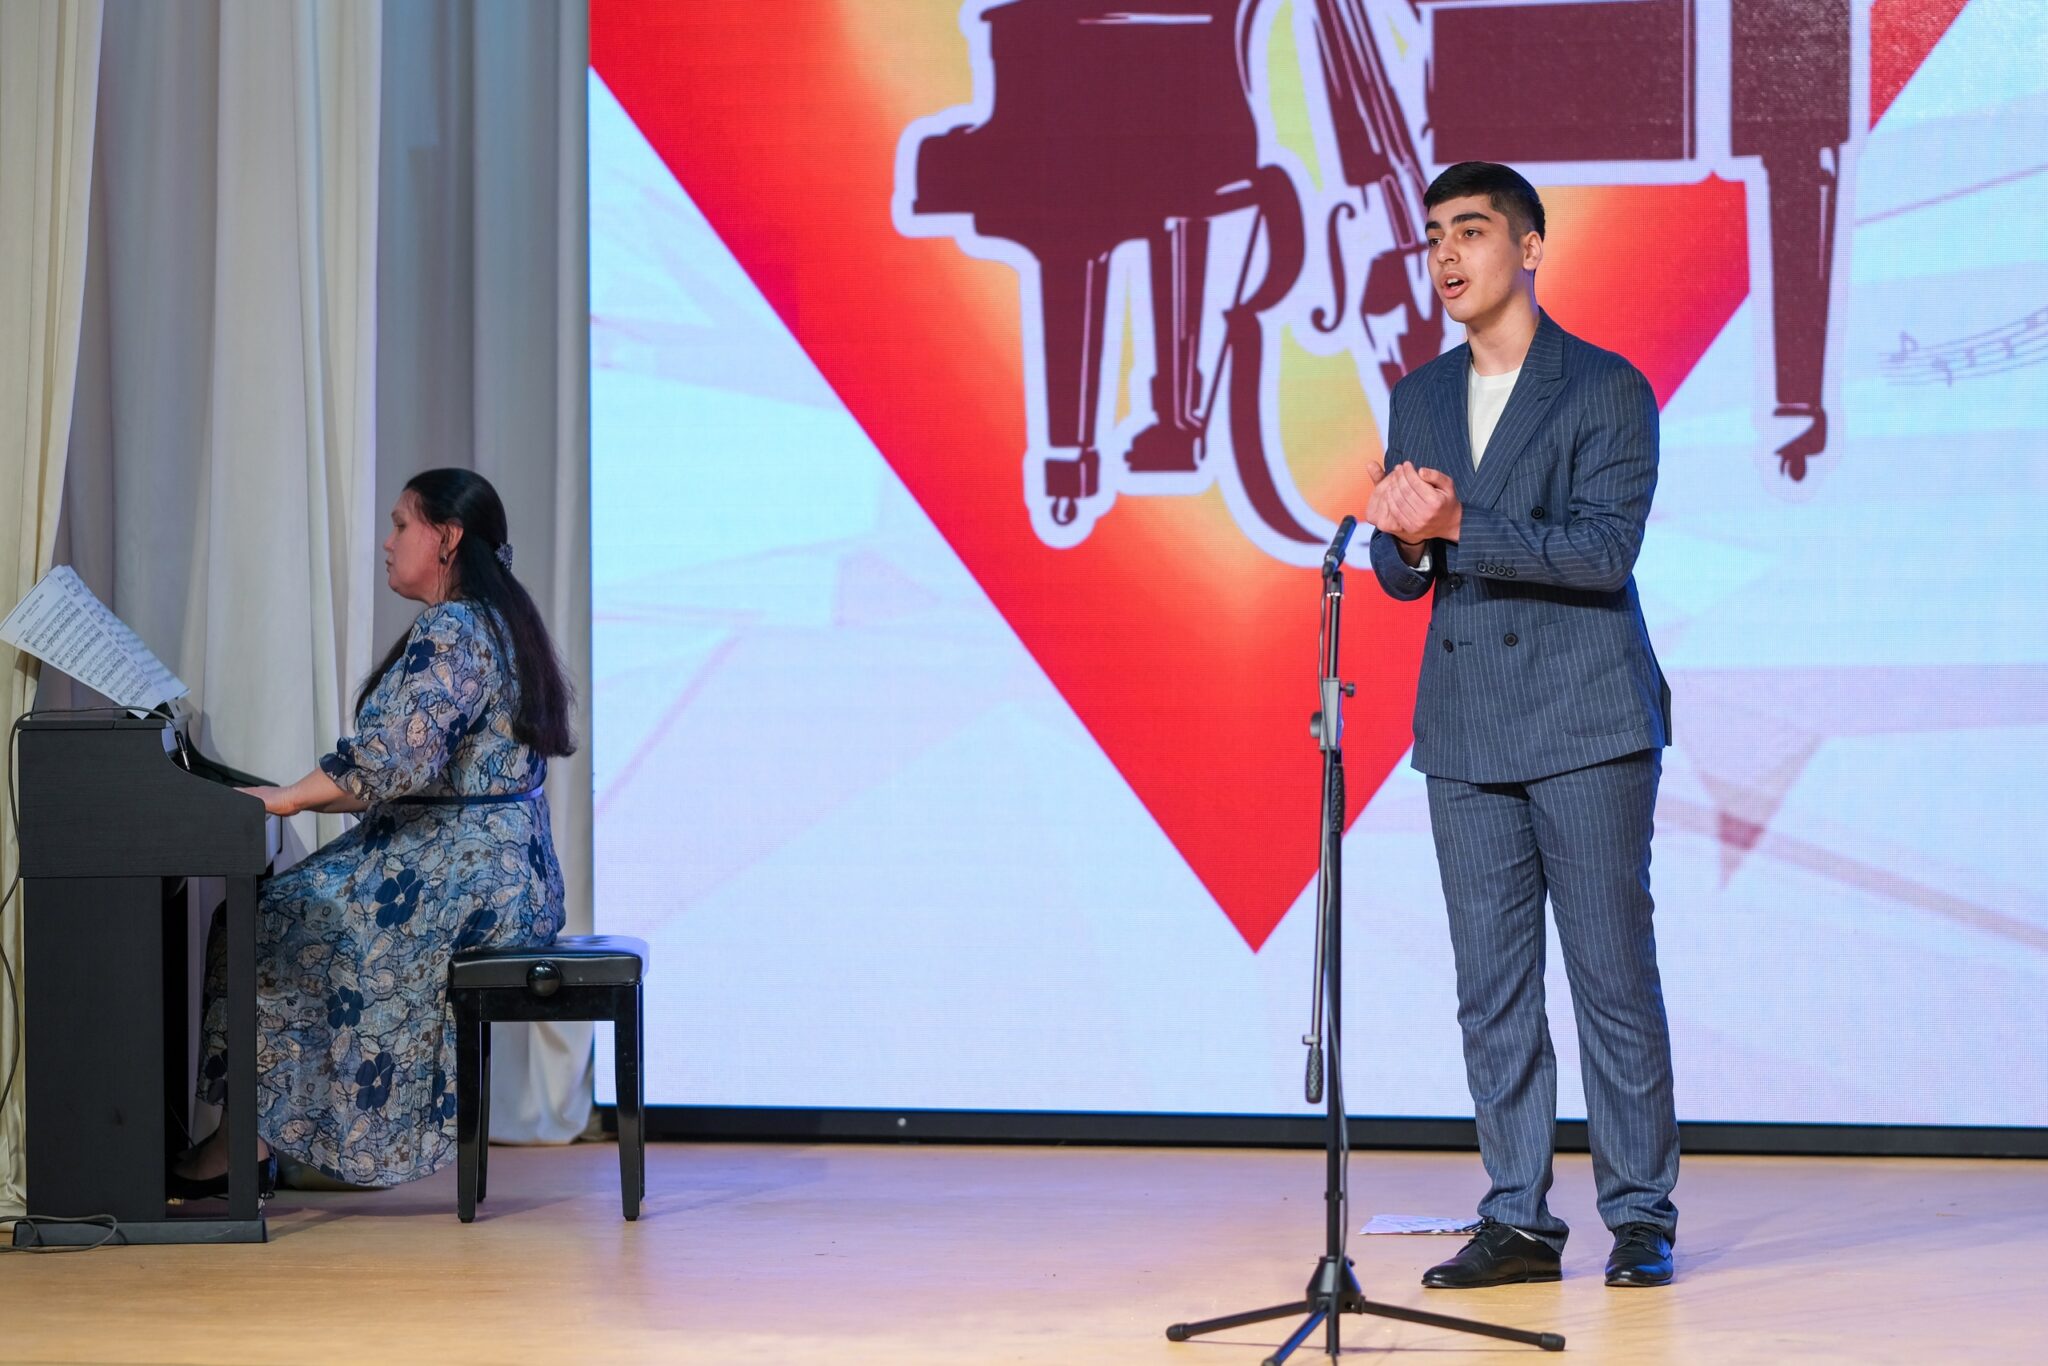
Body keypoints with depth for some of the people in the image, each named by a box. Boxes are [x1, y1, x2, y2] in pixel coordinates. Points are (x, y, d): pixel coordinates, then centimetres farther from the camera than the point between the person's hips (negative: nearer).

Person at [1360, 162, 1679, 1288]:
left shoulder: (1606, 389, -4)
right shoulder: (1420, 399, 14)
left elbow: (1605, 549, -15)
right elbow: (1400, 574, 13)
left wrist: (1460, 524, -22)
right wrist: (1406, 540, -11)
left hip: (1587, 726, -5)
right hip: (1466, 730, 5)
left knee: (1613, 974, -2)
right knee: (1491, 986, 6)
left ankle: (1640, 1215, 6)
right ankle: (1517, 1219, 11)